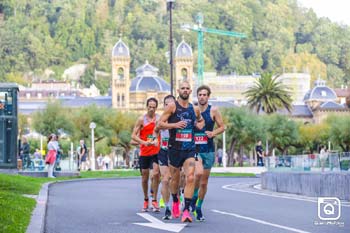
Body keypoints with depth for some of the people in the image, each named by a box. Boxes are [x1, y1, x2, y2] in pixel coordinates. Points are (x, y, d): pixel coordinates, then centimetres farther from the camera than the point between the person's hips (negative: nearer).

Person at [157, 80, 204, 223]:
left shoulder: (195, 109, 8)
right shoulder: (172, 107, -4)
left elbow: (201, 120, 28)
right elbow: (160, 124, -6)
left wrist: (200, 125, 5)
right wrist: (175, 125, -20)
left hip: (190, 148, 2)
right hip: (175, 148, -2)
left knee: (190, 178, -15)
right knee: (175, 178, 13)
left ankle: (186, 210, -17)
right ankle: (175, 201, 40)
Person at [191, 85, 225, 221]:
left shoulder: (213, 111, -1)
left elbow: (222, 127, 4)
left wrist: (213, 133, -14)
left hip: (208, 150, 1)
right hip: (194, 149, -1)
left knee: (204, 182, 8)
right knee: (199, 173, -28)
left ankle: (199, 208, 25)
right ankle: (194, 196, -2)